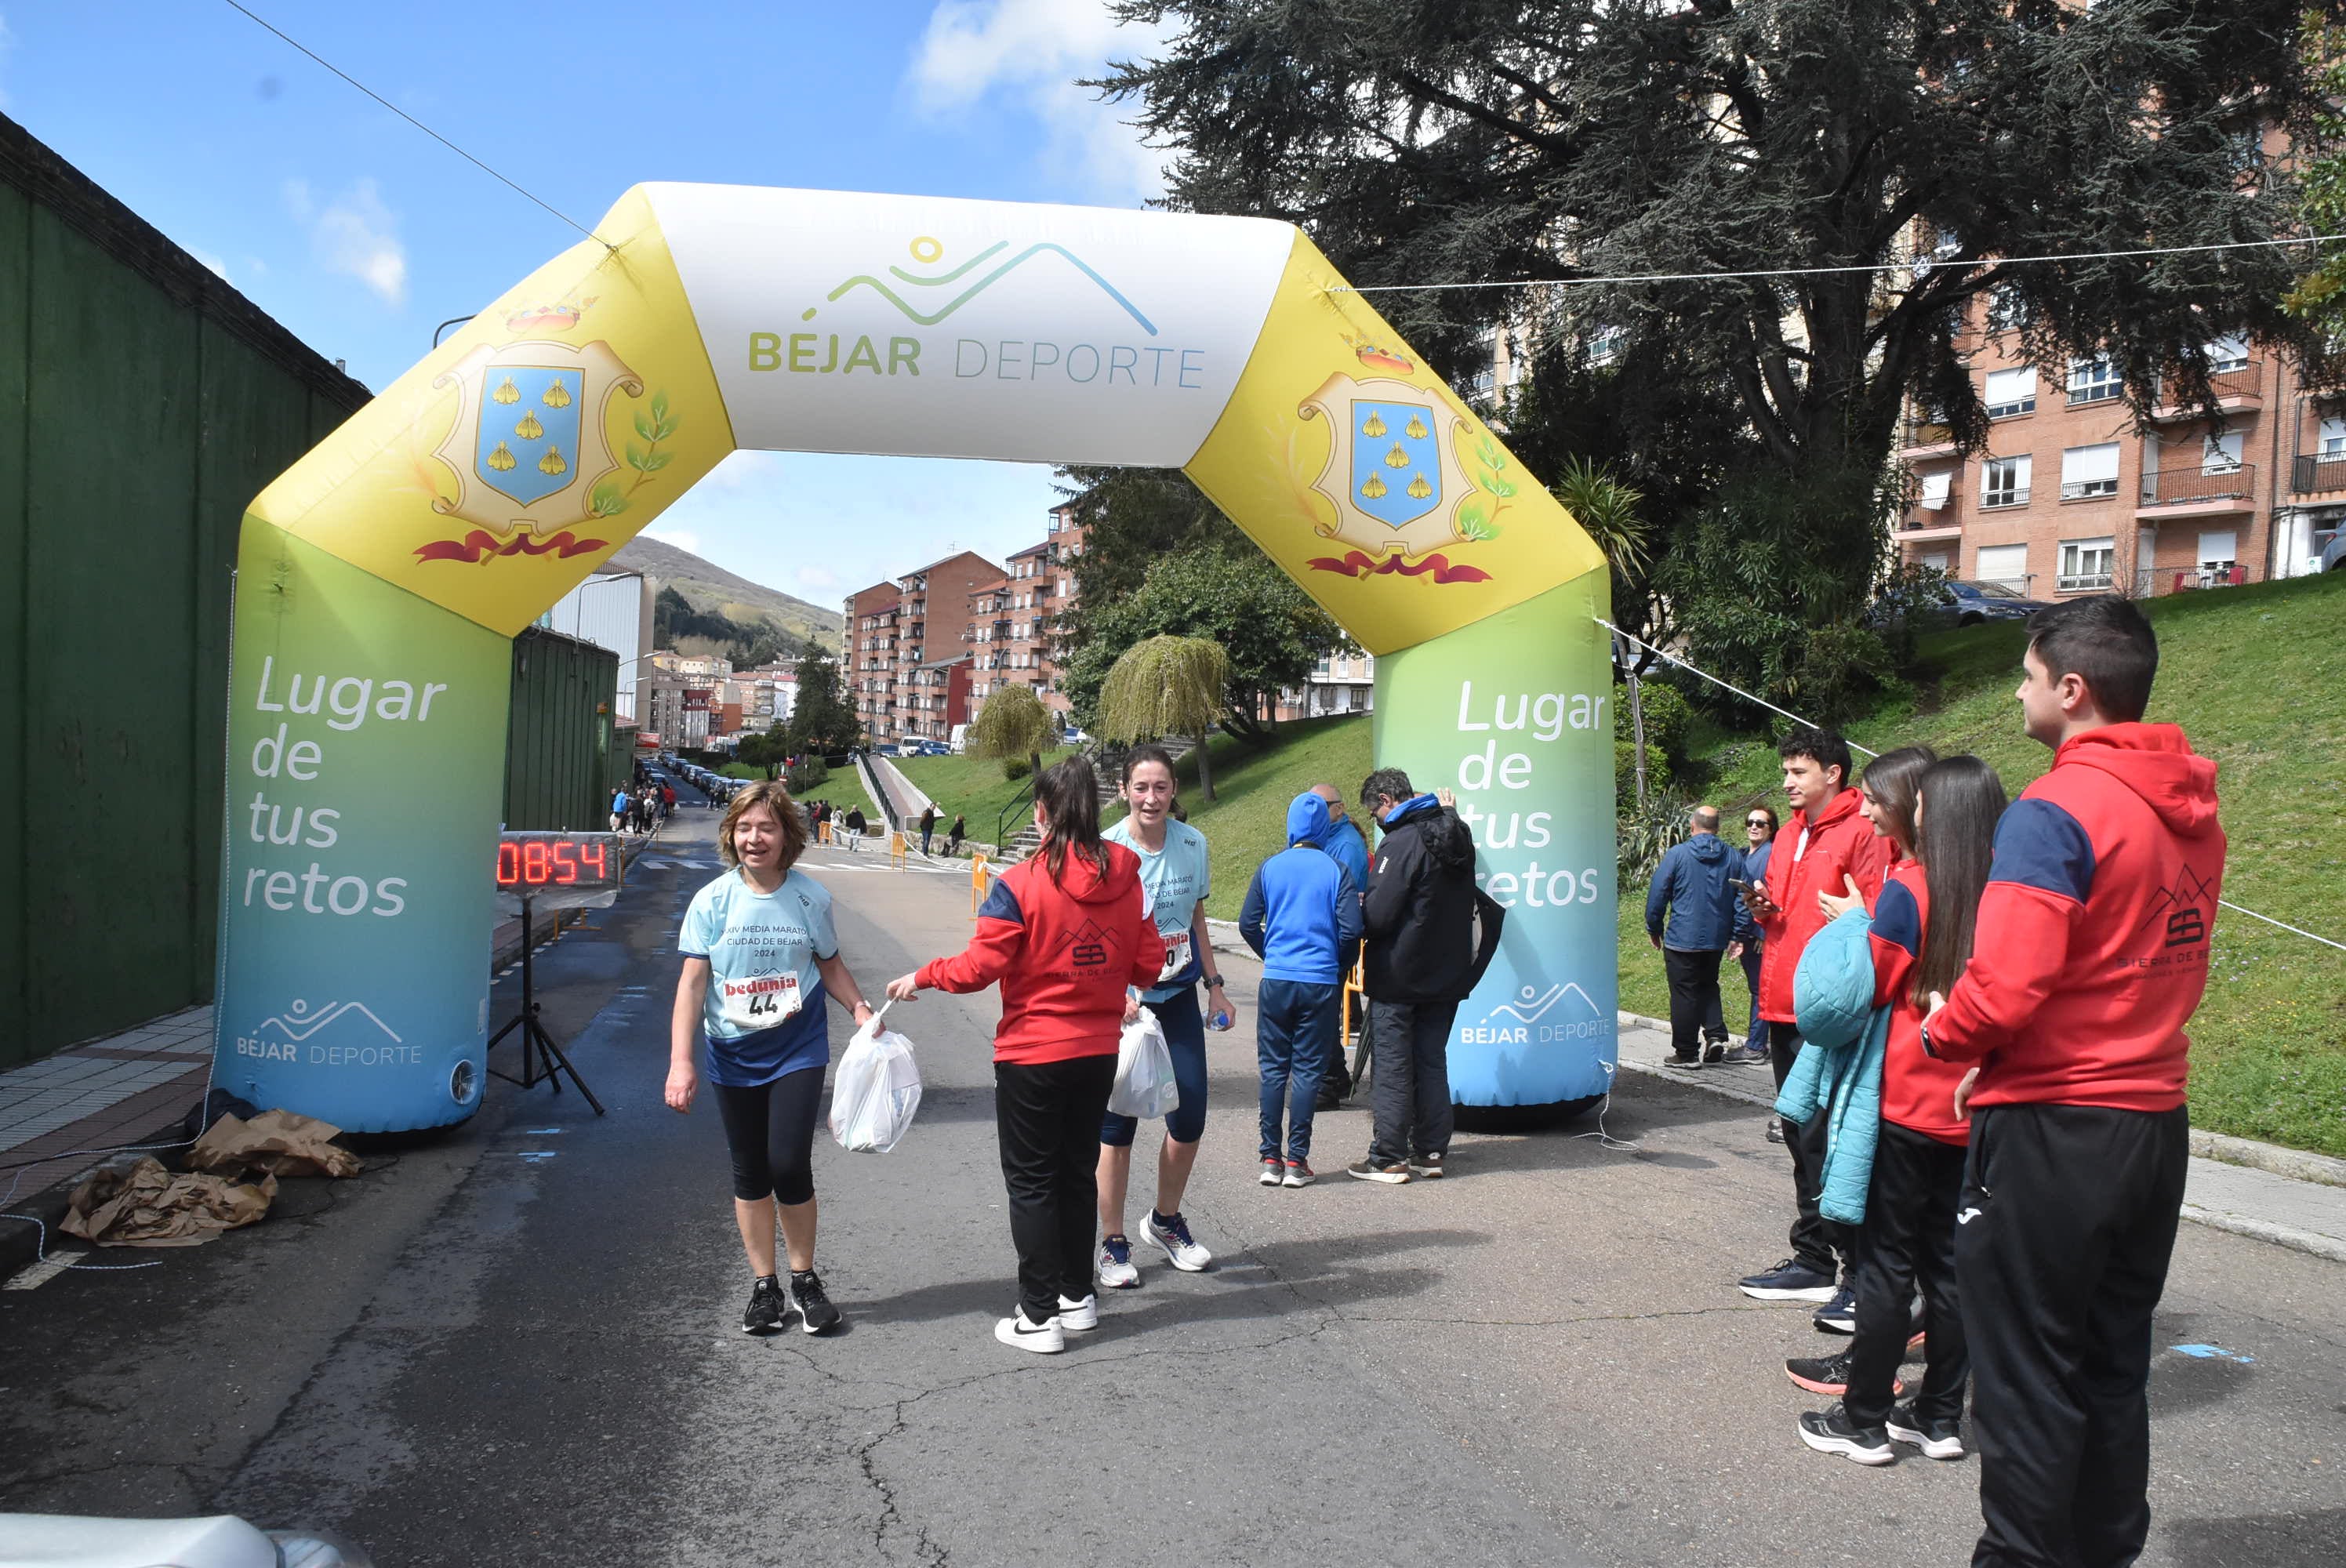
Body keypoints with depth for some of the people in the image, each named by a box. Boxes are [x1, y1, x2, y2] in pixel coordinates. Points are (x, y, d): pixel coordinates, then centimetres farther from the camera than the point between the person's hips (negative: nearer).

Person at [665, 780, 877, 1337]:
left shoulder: (811, 897, -4)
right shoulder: (712, 901, -6)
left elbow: (829, 963, 10)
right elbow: (692, 984, -6)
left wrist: (860, 1008, -7)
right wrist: (681, 1062, -13)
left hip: (798, 1049, -1)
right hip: (733, 1055, 1)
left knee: (789, 1166, -9)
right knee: (750, 1173, 10)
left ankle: (804, 1278, 13)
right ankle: (764, 1285, 24)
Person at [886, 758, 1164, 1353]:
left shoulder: (1020, 884, -18)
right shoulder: (1125, 878, -2)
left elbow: (978, 967, -18)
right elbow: (1147, 965, 2)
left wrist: (921, 977, -1)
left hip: (1032, 1057, -5)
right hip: (1099, 1052, 5)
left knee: (1031, 1182, 7)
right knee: (1079, 1172, 19)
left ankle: (1039, 1315, 12)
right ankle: (1079, 1297, 29)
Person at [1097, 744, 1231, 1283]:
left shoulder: (1192, 844, 2)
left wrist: (1216, 986, 14)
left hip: (1178, 996, 4)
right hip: (1123, 1001, -4)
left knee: (1190, 1118, 7)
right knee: (1118, 1122, 1)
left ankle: (1166, 1220, 30)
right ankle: (1113, 1243, 15)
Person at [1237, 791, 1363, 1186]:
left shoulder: (1270, 867, 2)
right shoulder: (1336, 870, -2)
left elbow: (1247, 924, 2)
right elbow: (1351, 928, -7)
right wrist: (1338, 967, 11)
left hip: (1276, 980, 1)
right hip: (1321, 983, -1)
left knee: (1273, 1069, 8)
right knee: (1307, 1071, 5)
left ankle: (1270, 1159, 9)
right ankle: (1296, 1161, 6)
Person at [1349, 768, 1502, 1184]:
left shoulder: (1401, 842, -19)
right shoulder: (1455, 833, 8)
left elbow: (1377, 916, -21)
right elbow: (1471, 898, 14)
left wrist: (1358, 917, -1)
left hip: (1398, 977, -8)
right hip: (1447, 974, 8)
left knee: (1393, 1066, 0)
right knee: (1432, 1062, 14)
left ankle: (1389, 1158, 5)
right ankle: (1431, 1153, 18)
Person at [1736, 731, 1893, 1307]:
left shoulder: (1861, 832, -8)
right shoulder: (1792, 835, 18)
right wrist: (1764, 909, 5)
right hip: (1784, 1006, 9)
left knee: (1823, 1140, -6)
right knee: (1801, 1136, 13)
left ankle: (1853, 1264, 3)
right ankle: (1813, 1259, 22)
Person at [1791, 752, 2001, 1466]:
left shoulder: (1906, 888, -14)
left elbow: (1874, 986, -8)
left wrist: (1854, 921, 6)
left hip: (1907, 1100, -5)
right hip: (1970, 1106, 5)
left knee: (1886, 1261, 3)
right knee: (1947, 1259, 14)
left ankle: (1864, 1420, 11)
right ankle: (1941, 1415, 21)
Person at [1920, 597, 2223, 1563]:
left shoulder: (2056, 811, -19)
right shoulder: (2191, 813, 8)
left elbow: (2005, 988, -26)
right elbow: (2170, 970, 15)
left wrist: (1942, 1032, -4)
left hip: (2051, 1131, -8)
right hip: (2154, 1121, 8)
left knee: (2025, 1380, 5)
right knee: (2114, 1368, 19)